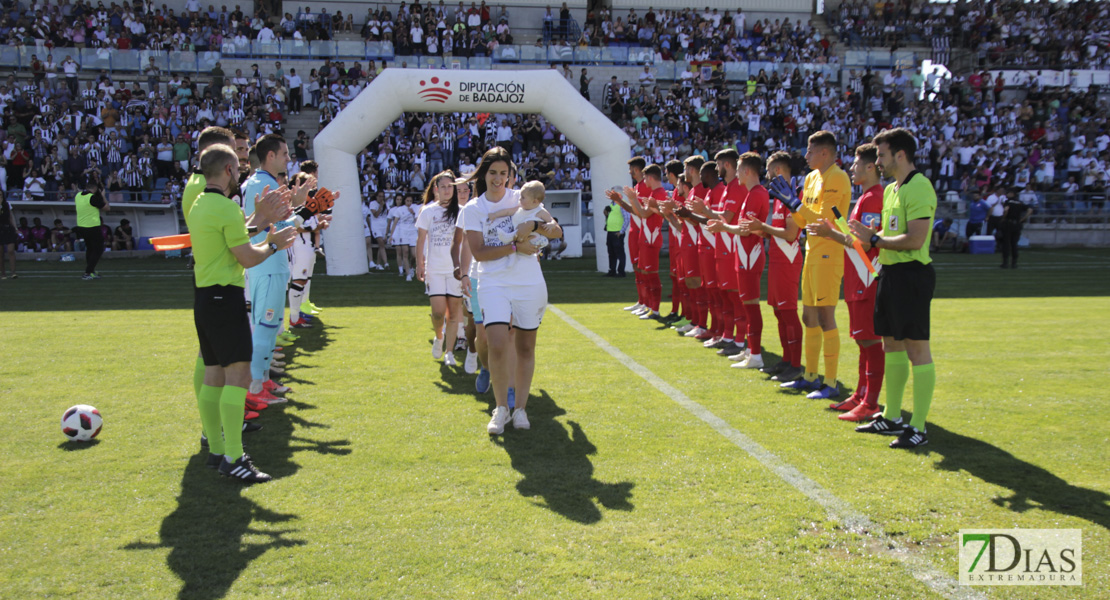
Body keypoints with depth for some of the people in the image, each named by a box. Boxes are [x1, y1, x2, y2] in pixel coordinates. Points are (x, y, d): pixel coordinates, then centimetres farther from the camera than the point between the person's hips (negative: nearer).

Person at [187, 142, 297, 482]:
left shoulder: (199, 205, 15)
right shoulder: (227, 208, -14)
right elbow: (248, 258, -14)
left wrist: (265, 241, 23)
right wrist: (273, 244, 3)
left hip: (204, 297, 10)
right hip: (225, 298, -10)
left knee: (214, 375, 12)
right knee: (238, 375, -12)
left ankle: (216, 450, 18)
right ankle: (232, 459, -15)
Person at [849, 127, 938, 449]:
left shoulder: (919, 188, -13)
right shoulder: (891, 190, 17)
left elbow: (915, 239, -22)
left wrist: (874, 240, -15)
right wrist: (869, 236, 8)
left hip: (912, 273, -10)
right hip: (890, 272, 10)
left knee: (917, 348, -6)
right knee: (891, 345, 15)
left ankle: (919, 428, -1)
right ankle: (892, 417, 26)